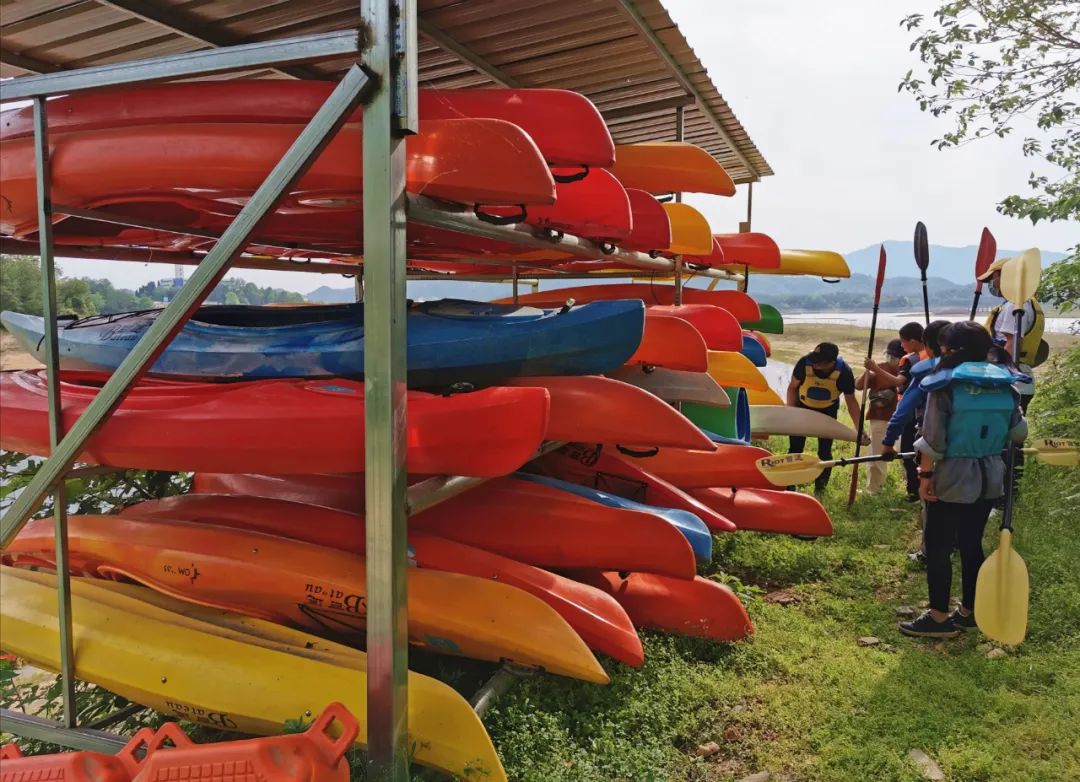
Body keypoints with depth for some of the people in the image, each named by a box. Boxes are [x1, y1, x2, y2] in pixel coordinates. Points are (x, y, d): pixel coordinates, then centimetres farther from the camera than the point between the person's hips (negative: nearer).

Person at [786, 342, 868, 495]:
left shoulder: (844, 372, -30)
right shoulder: (805, 363, -32)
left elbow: (851, 402, -17)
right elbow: (793, 387, -12)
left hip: (828, 412, 0)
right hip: (803, 408, 0)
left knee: (825, 452, 0)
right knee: (795, 449, 1)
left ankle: (820, 488, 17)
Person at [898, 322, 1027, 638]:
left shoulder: (945, 383, -14)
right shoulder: (1005, 383, 2)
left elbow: (932, 439, -17)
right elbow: (1019, 433, 9)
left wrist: (925, 475, -9)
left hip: (952, 477, -6)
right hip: (989, 477, 6)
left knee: (938, 546, 3)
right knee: (972, 543, 16)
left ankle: (939, 618, 9)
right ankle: (968, 611, 26)